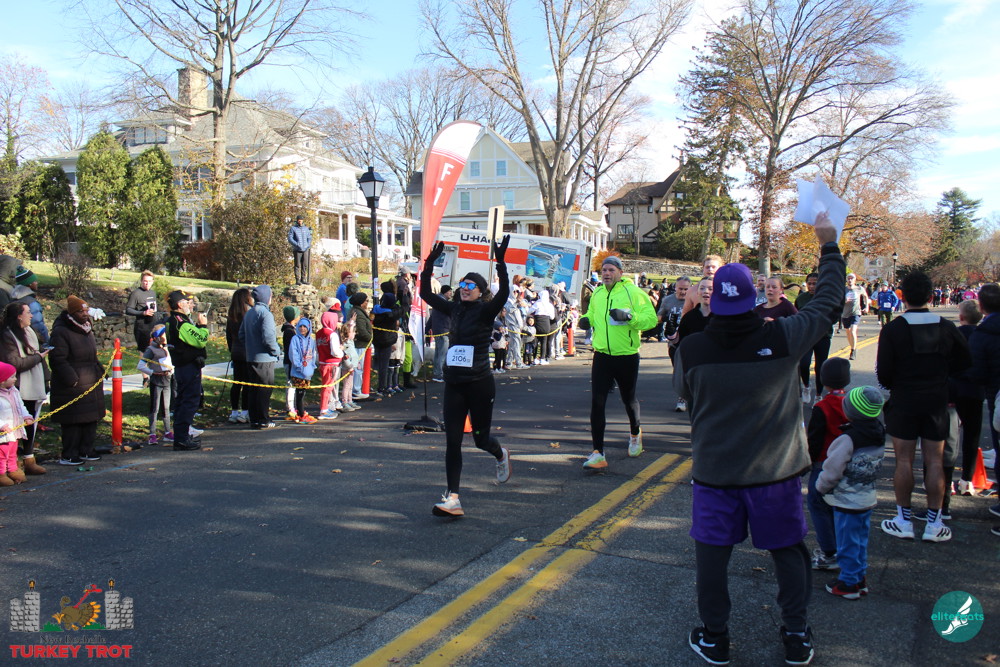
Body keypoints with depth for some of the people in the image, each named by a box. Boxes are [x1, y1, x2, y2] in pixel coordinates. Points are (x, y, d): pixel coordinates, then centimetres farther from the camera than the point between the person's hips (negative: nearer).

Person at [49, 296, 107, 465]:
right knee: (72, 421, -4)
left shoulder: (87, 330, 15)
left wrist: (99, 371, 14)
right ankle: (68, 456, 5)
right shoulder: (60, 332, -13)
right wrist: (72, 379, -21)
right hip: (72, 387, -9)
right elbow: (57, 360, -17)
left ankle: (86, 451, 24)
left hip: (91, 384, 9)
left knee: (91, 419, 12)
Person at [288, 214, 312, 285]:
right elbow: (290, 239, -4)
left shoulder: (306, 228, 16)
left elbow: (309, 238, 15)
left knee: (305, 265, 0)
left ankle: (303, 280, 7)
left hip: (305, 250, 4)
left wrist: (309, 246, -3)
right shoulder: (293, 228, 3)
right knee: (298, 266, -4)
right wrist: (297, 245, -16)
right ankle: (297, 280, -2)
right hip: (297, 250, -4)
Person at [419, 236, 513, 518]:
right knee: (452, 442, -2)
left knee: (481, 438, 10)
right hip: (454, 384, 4)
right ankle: (452, 499, -1)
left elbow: (503, 294, -25)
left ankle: (500, 455, 46)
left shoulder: (486, 311, -7)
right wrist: (430, 263, -1)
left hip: (480, 384, -4)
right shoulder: (454, 309, 7)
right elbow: (426, 293, 7)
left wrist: (500, 263, -31)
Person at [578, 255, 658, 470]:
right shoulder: (597, 294, 7)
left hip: (627, 357, -3)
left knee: (629, 399, 17)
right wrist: (587, 319, 4)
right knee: (597, 403, -7)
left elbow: (651, 318, -15)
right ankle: (598, 454, -4)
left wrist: (629, 316, -28)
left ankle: (635, 434, 47)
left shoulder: (633, 292, -9)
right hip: (602, 356, 3)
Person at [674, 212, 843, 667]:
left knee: (712, 553, 13)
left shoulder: (690, 350, -14)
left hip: (714, 472, 0)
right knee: (788, 550, 17)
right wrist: (828, 246, 13)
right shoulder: (782, 339, -16)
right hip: (775, 471, 1)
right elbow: (827, 302, 0)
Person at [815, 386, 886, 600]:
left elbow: (831, 472, -20)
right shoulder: (879, 435, -2)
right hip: (868, 499, 8)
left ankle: (848, 584, 15)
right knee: (861, 540, 20)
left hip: (847, 502, -8)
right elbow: (874, 466, 11)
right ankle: (860, 578, 31)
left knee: (848, 544, 5)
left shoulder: (848, 440, -27)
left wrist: (821, 486, -1)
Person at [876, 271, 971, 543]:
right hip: (937, 403, 2)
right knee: (935, 461, 7)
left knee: (904, 461, 5)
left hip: (903, 402, -2)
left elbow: (883, 373, -12)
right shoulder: (946, 327, -3)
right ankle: (934, 524, 13)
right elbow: (964, 360, 8)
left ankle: (904, 521, 12)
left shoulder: (892, 329, -12)